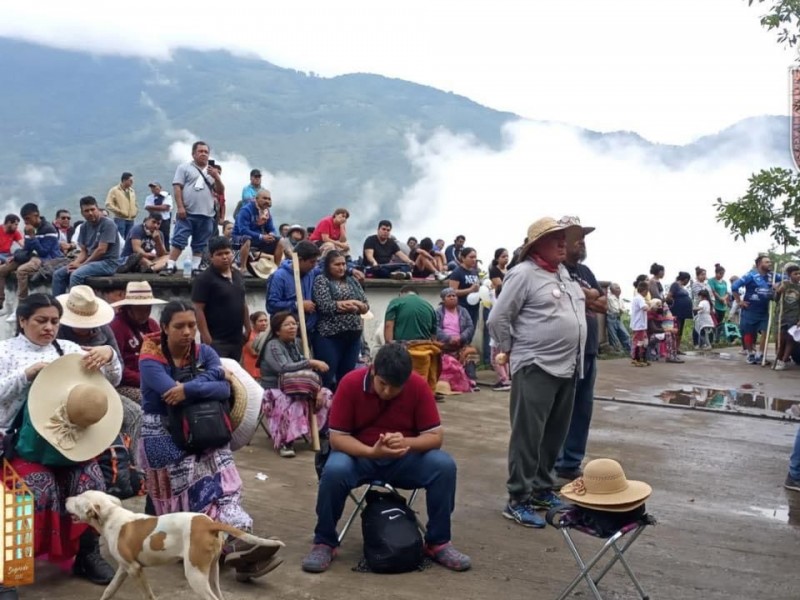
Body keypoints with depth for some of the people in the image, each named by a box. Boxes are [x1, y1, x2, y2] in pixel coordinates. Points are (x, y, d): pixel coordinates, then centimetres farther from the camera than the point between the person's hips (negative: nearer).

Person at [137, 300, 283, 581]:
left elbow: (225, 390, -10)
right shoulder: (150, 360, -6)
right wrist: (215, 374, -16)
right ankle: (235, 542, -35)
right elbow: (172, 393, -23)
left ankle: (236, 543, -39)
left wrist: (189, 389, -23)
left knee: (218, 467, -25)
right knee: (202, 476, -25)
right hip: (163, 435, -3)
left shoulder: (205, 353, 6)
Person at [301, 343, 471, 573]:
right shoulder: (350, 383, -18)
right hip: (360, 456, -1)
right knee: (334, 470, -34)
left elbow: (435, 436, -12)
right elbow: (337, 438, -16)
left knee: (444, 465, -25)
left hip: (405, 459, 2)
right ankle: (324, 543, -11)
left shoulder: (419, 386, -15)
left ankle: (438, 542, -7)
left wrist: (406, 442, -33)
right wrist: (372, 452, -33)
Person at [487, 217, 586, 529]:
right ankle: (517, 501, 4)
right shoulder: (524, 273, -12)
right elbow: (497, 319, -11)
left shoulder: (564, 271, 13)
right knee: (528, 436, -3)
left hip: (567, 368, 8)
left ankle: (543, 489, 28)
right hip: (536, 368, -8)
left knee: (554, 435, 15)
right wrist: (511, 349, -3)